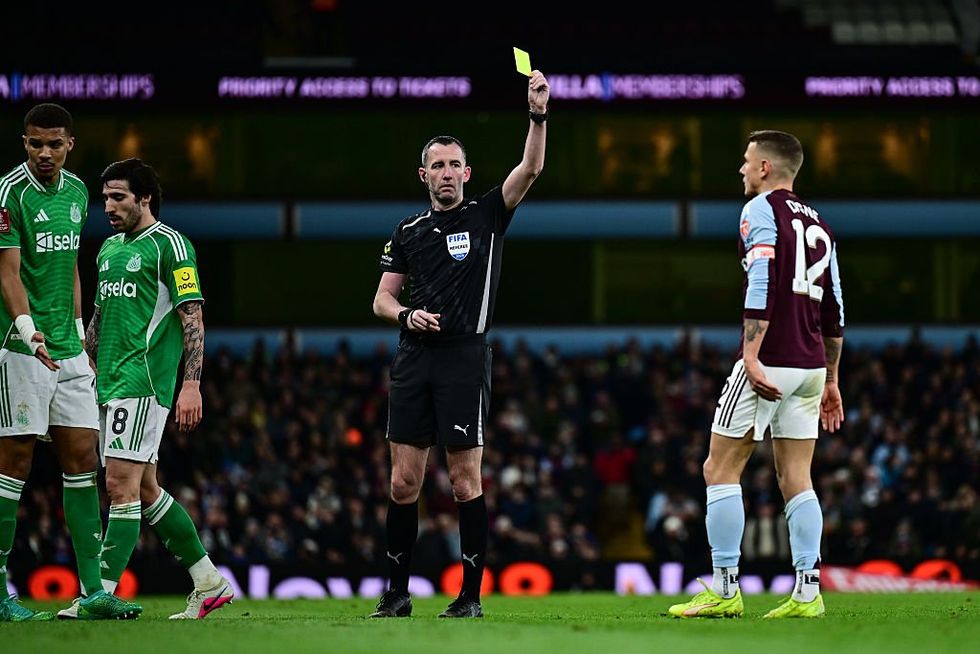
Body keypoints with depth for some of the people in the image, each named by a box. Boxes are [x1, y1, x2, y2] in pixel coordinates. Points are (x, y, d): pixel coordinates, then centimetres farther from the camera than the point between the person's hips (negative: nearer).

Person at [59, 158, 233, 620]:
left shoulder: (169, 244, -6)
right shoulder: (109, 248, 19)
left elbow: (192, 317, -10)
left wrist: (191, 384, -17)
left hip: (143, 380, -9)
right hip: (109, 381, 9)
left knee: (121, 485, -12)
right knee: (145, 489, 10)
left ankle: (102, 594, -14)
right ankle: (209, 582, 18)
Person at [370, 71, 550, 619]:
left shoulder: (487, 215, 4)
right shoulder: (409, 232, 15)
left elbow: (531, 169, -10)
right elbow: (383, 297, 18)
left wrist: (538, 116, -23)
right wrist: (407, 314, -3)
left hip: (464, 358, -4)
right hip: (415, 361, 4)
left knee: (466, 481, -5)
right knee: (404, 480, 2)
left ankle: (472, 594, 1)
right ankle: (397, 593, 8)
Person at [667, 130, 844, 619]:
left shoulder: (762, 210, -4)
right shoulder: (818, 224, 19)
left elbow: (762, 286, -18)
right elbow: (833, 311, 20)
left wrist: (752, 357, -23)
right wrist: (830, 380, 25)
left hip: (768, 364, -7)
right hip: (811, 365, 7)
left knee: (721, 469, -1)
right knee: (795, 478, 9)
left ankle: (724, 590, -5)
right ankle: (807, 592, 2)